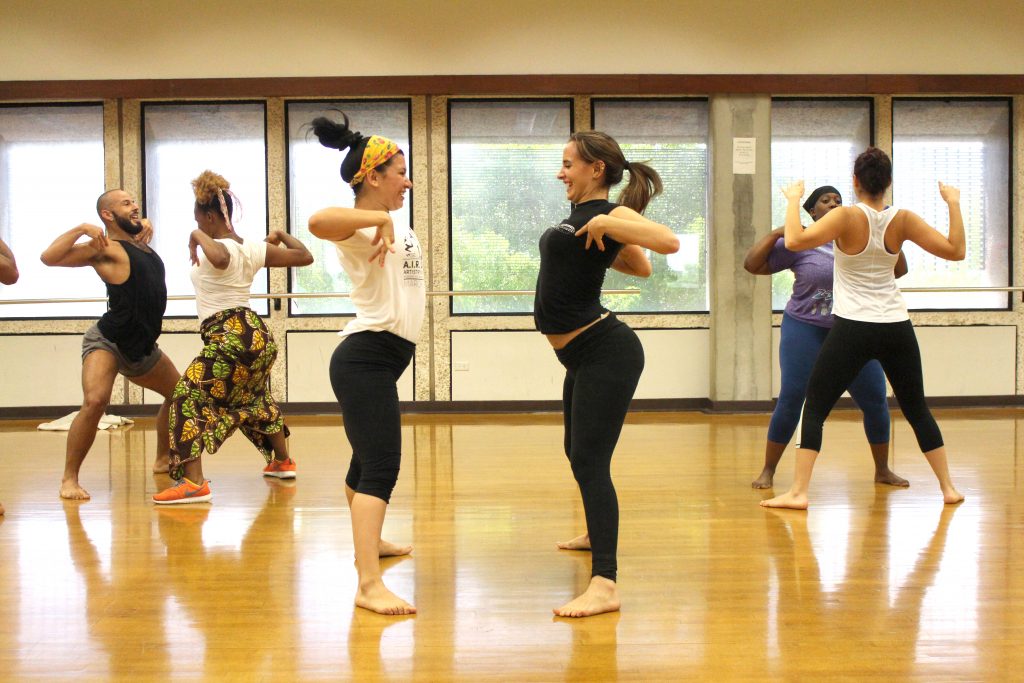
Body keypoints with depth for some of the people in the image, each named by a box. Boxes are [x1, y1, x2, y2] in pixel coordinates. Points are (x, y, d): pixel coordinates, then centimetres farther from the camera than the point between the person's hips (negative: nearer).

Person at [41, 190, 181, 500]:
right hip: (107, 342, -8)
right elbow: (49, 257, -24)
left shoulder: (140, 240, 8)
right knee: (95, 402, -29)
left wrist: (144, 225, 12)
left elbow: (140, 224, 35)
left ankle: (163, 460, 37)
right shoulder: (106, 248, -14)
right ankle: (69, 478, -15)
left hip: (142, 347, 9)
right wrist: (81, 229, -28)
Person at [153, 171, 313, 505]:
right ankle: (282, 461, 43)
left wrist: (197, 237, -22)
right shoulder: (255, 249, 7)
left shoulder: (219, 249, -14)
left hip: (229, 338, -9)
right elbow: (305, 256, 12)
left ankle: (194, 482, -20)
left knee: (189, 397, -9)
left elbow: (221, 258, -41)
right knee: (255, 398, 29)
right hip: (257, 333, 9)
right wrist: (281, 235, 27)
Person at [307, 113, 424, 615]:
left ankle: (369, 541, 46)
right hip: (367, 357, -10)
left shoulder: (395, 226, 15)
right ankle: (369, 585, -19)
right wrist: (380, 218, -33)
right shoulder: (359, 228, -15)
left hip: (383, 358, 10)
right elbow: (318, 222, -39)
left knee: (369, 459, 26)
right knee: (381, 466, -16)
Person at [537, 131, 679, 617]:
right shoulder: (581, 215, 13)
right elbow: (642, 267, 24)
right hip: (584, 356, 10)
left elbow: (668, 242, -33)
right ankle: (597, 532, 49)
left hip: (605, 353, -10)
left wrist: (605, 225, -27)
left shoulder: (610, 214, -13)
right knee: (578, 453, 25)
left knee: (589, 461, -15)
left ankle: (604, 584, -16)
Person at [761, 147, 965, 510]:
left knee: (814, 409, 2)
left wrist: (793, 201, -11)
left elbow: (794, 241, -24)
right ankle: (948, 487, 25)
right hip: (897, 327, 4)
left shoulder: (846, 217, -12)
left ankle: (798, 492, -5)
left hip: (852, 329, -4)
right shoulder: (903, 220, -1)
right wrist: (953, 204, 12)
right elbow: (956, 251, 3)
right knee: (917, 409, 19)